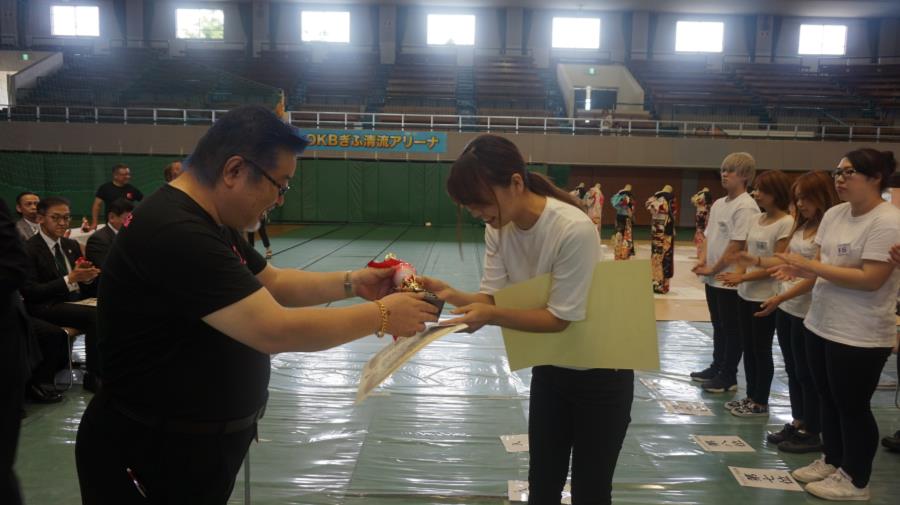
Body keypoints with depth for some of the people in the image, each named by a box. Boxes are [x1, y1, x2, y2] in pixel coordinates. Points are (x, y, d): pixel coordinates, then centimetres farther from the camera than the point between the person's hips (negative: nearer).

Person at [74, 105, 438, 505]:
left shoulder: (211, 223, 6)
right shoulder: (175, 233, -28)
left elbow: (273, 283, 12)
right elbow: (274, 330, -32)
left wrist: (351, 283, -2)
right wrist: (380, 315, -22)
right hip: (152, 456, -10)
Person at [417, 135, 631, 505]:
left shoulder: (574, 230, -30)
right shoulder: (498, 228, -9)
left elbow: (560, 317, -26)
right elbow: (491, 296, -9)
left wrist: (491, 316, -38)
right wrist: (452, 295, -29)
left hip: (599, 373, -6)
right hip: (549, 369, 6)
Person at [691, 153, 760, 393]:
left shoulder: (746, 207, -16)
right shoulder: (718, 204, 10)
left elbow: (737, 245, -20)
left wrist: (713, 269, -14)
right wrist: (702, 260, -2)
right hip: (713, 278, 8)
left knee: (732, 329, 4)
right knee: (718, 326, 18)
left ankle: (729, 376, 15)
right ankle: (717, 367, 31)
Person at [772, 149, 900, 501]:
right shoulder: (834, 214, 7)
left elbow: (870, 279, -25)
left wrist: (811, 266, -23)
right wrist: (798, 269, -10)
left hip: (860, 336, -8)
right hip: (820, 325, 8)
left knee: (852, 407, 6)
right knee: (828, 400, 19)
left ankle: (854, 480, 22)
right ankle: (832, 461, 37)